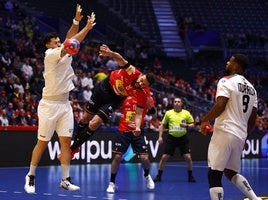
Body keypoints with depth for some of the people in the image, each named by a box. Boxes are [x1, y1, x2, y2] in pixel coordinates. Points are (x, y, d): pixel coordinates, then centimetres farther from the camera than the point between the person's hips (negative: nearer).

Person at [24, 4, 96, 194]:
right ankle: (31, 177, 12)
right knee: (43, 142, 0)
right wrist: (87, 27, -23)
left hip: (65, 104, 7)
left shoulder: (64, 52, 10)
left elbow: (70, 39, -4)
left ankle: (66, 180, 3)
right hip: (49, 104, -7)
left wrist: (76, 21, -14)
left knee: (66, 141, 1)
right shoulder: (50, 54, -12)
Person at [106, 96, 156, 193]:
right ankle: (112, 183, 9)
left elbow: (153, 112, -14)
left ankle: (147, 176, 27)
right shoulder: (125, 98, -1)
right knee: (117, 157, -5)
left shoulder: (146, 99, -1)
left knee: (144, 158, -5)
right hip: (123, 131, 0)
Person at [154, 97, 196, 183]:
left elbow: (192, 124, 3)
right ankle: (159, 176, 9)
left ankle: (190, 176, 8)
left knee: (188, 157, -9)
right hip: (171, 137, 1)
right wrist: (160, 136, 0)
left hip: (183, 138, -1)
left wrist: (186, 125, -19)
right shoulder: (168, 113, 1)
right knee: (164, 157, -4)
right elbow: (163, 125, 9)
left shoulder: (186, 113, -2)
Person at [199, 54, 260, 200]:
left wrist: (205, 120, -5)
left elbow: (220, 105, -19)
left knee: (214, 175, -6)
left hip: (224, 132, -8)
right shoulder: (251, 88, 17)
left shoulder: (226, 81, -6)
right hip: (240, 136, 8)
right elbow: (253, 118, 16)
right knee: (230, 172, 23)